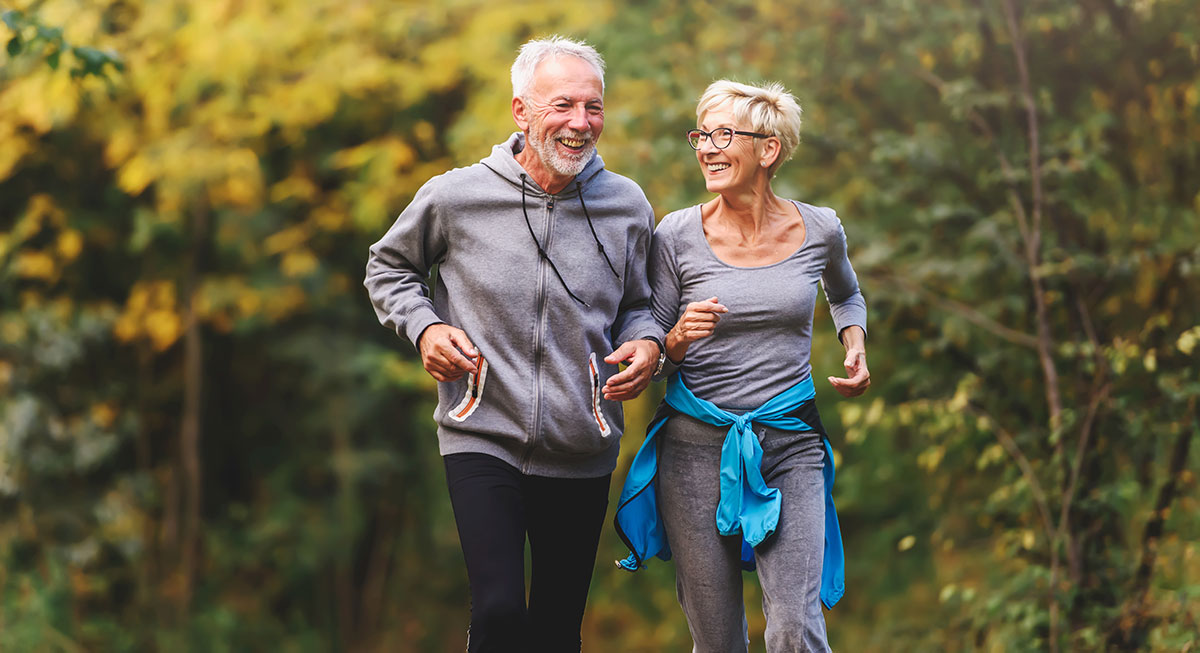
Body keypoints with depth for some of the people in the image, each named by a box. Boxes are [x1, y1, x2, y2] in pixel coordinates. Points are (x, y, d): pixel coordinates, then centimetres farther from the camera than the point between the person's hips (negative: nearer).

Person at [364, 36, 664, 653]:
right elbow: (388, 266, 12)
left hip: (581, 455, 3)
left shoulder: (627, 206, 1)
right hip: (484, 438, -3)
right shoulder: (454, 197, -6)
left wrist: (646, 346, -6)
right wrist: (425, 327, -6)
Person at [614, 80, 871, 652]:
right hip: (697, 446, 0)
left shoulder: (819, 230, 2)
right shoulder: (678, 235, -3)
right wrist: (678, 339, -18)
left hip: (790, 442, 0)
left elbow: (845, 295, 26)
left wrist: (855, 345, 7)